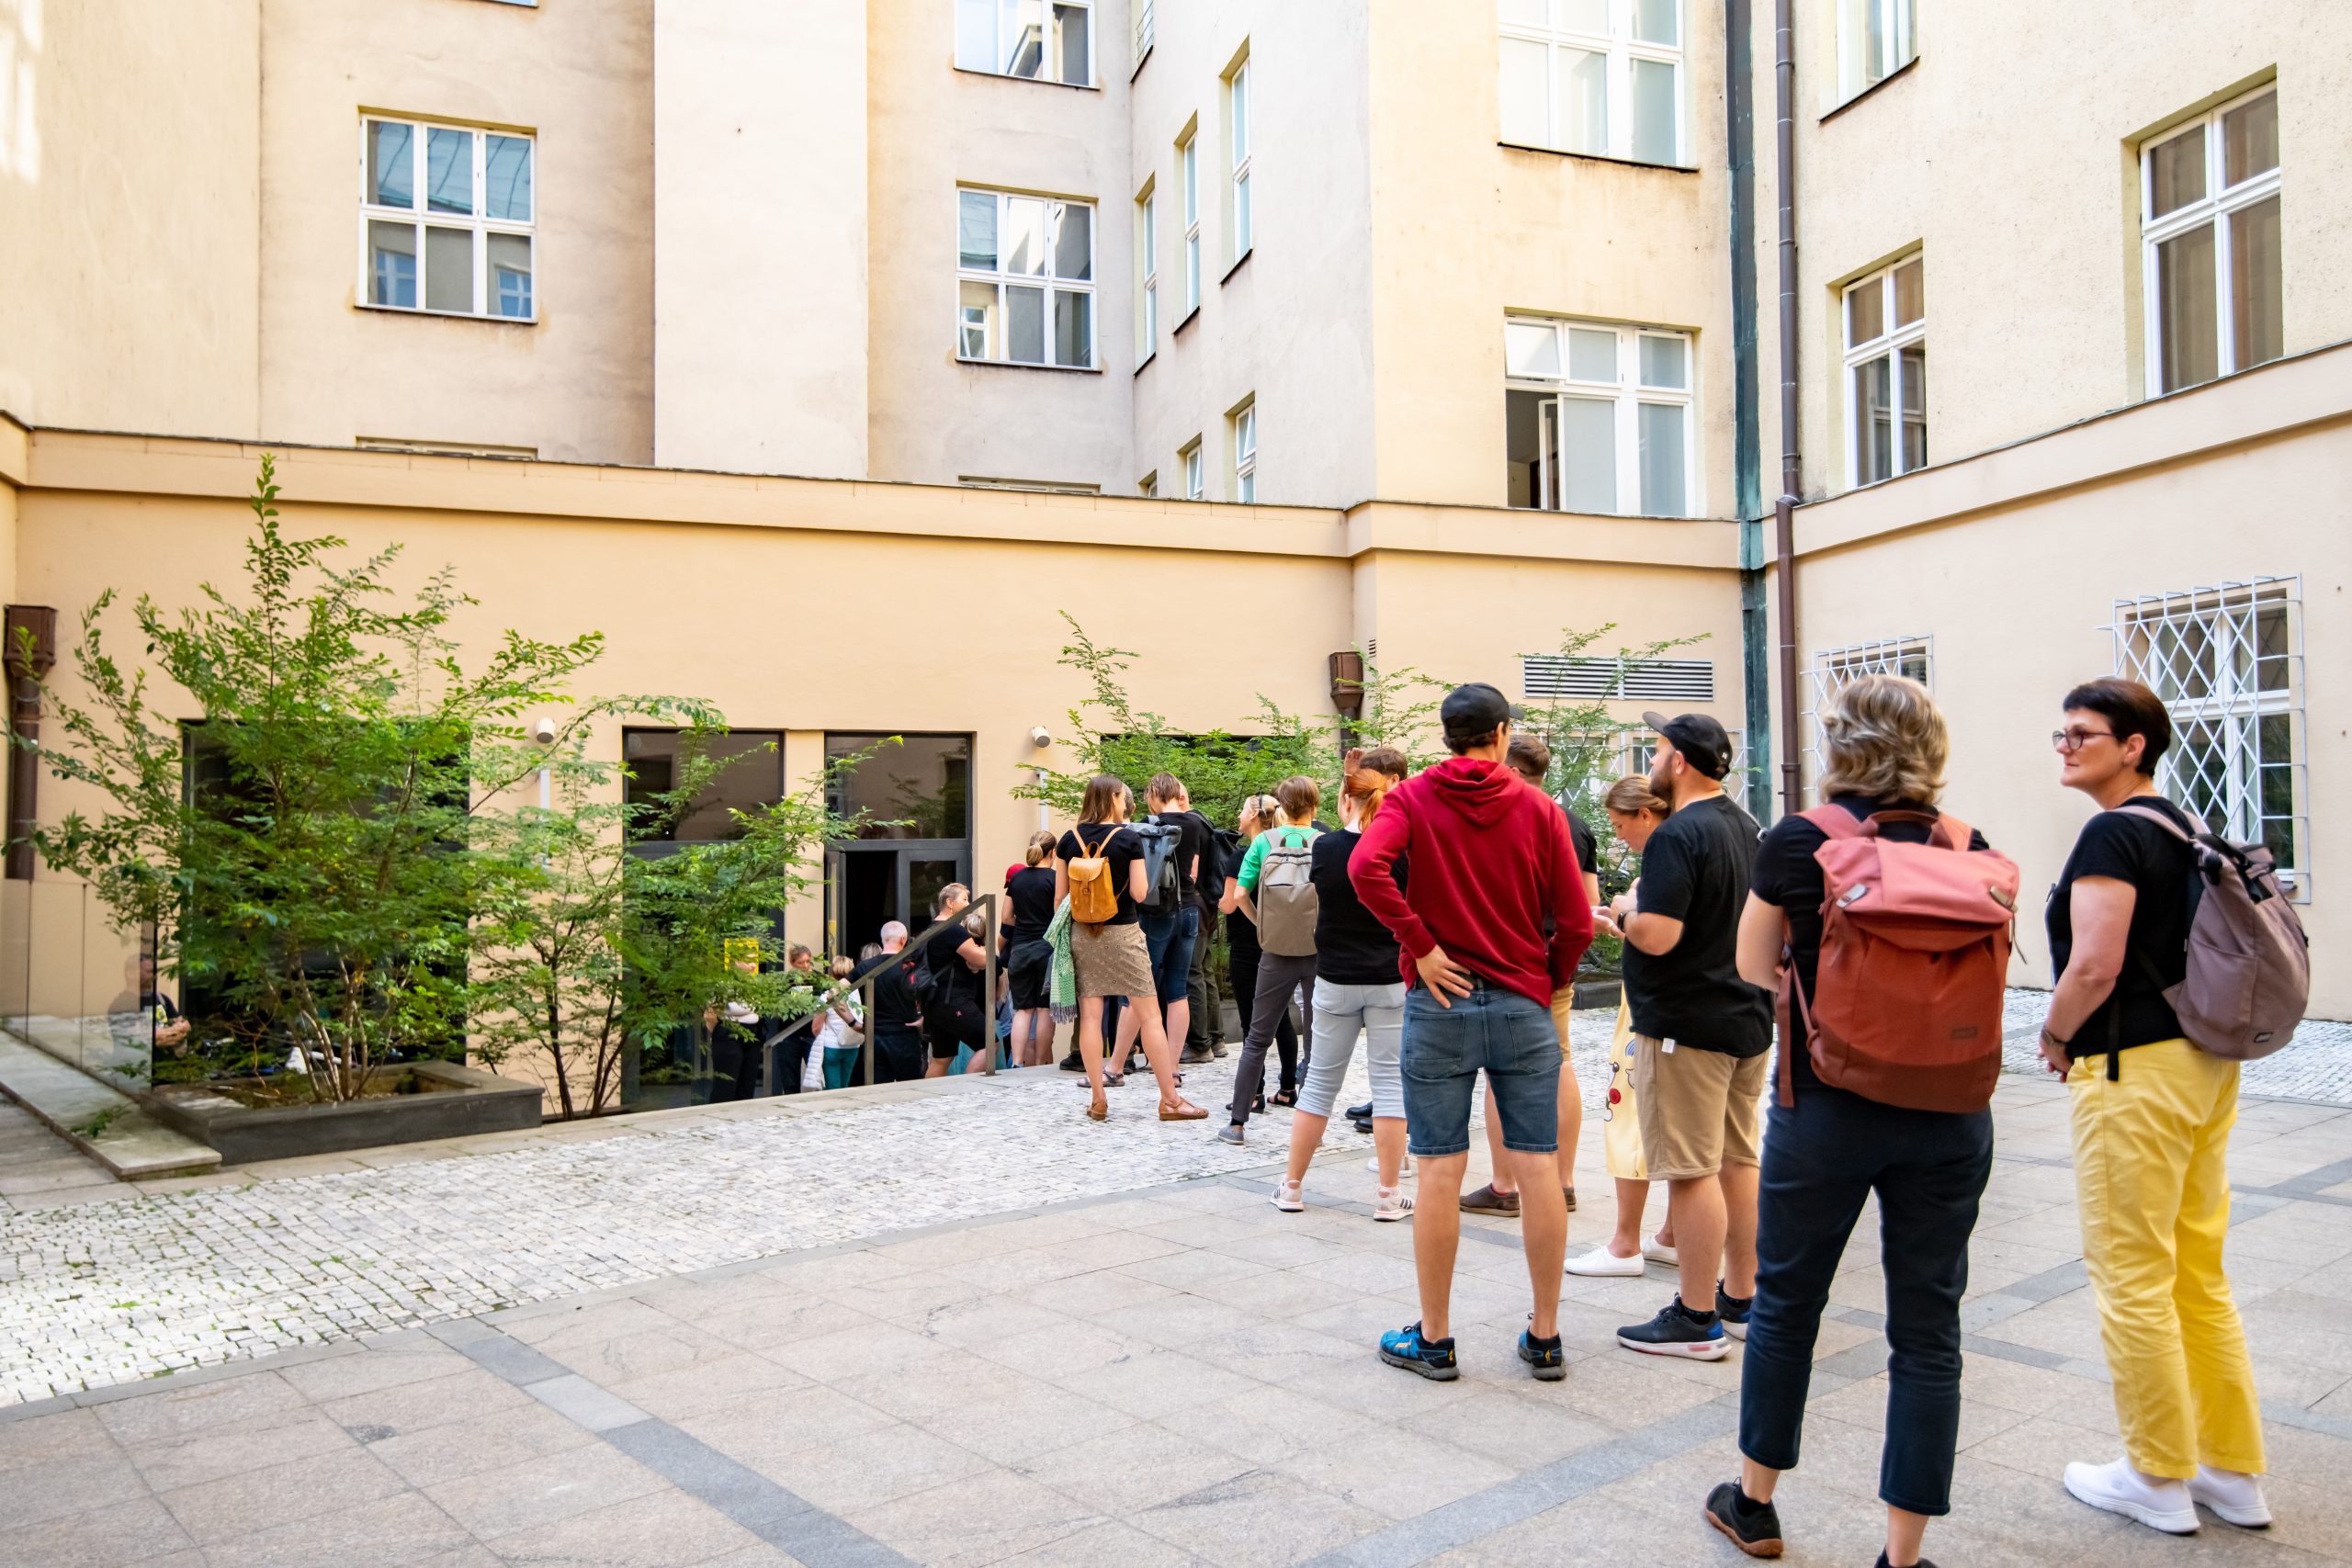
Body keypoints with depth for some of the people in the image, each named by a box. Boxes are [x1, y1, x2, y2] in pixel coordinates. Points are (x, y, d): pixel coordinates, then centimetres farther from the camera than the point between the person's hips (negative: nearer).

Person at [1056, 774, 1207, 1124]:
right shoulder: (1128, 840, -8)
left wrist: (1063, 936, 16)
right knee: (1150, 1016, 1)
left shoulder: (1069, 840, 2)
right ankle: (1170, 1100, 4)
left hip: (1082, 934, 4)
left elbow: (1060, 896, 4)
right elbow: (1139, 893, -10)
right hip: (1122, 934, -4)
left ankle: (1097, 1100, 6)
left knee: (1090, 1016, 5)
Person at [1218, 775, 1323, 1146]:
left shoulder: (1264, 841, -1)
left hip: (1277, 951, 1)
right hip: (1320, 950, -1)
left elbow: (1238, 896, -4)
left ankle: (1237, 1121, 11)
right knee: (1317, 1039, 9)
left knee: (1257, 1037, 10)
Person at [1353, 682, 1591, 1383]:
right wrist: (1549, 981, 14)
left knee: (1440, 1171, 3)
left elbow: (1365, 866, -20)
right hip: (1524, 1005, 1)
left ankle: (1434, 1339, 13)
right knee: (1537, 1167, 7)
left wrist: (1421, 946, -13)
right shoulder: (1538, 809, 1)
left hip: (1440, 1001, -1)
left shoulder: (1412, 798, 0)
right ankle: (1545, 1337, 16)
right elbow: (1576, 922, -2)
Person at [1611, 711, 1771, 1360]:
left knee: (1692, 1171, -3)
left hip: (1686, 1026, -9)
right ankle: (1741, 1301, 24)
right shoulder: (1744, 826, 11)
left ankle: (1697, 1320, 3)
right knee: (1737, 1161, 15)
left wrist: (1626, 911, -5)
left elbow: (1657, 935, -26)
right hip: (1747, 1016, 9)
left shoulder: (1678, 835, -19)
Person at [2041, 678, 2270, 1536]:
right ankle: (2233, 1472, 25)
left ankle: (2158, 1478, 13)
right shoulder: (2184, 828, 13)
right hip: (2206, 1059, 10)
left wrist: (2055, 1036, -6)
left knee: (2132, 1279, 2)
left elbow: (2095, 965, -23)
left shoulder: (2113, 833, -16)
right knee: (2198, 1272, 16)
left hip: (2138, 1070, -10)